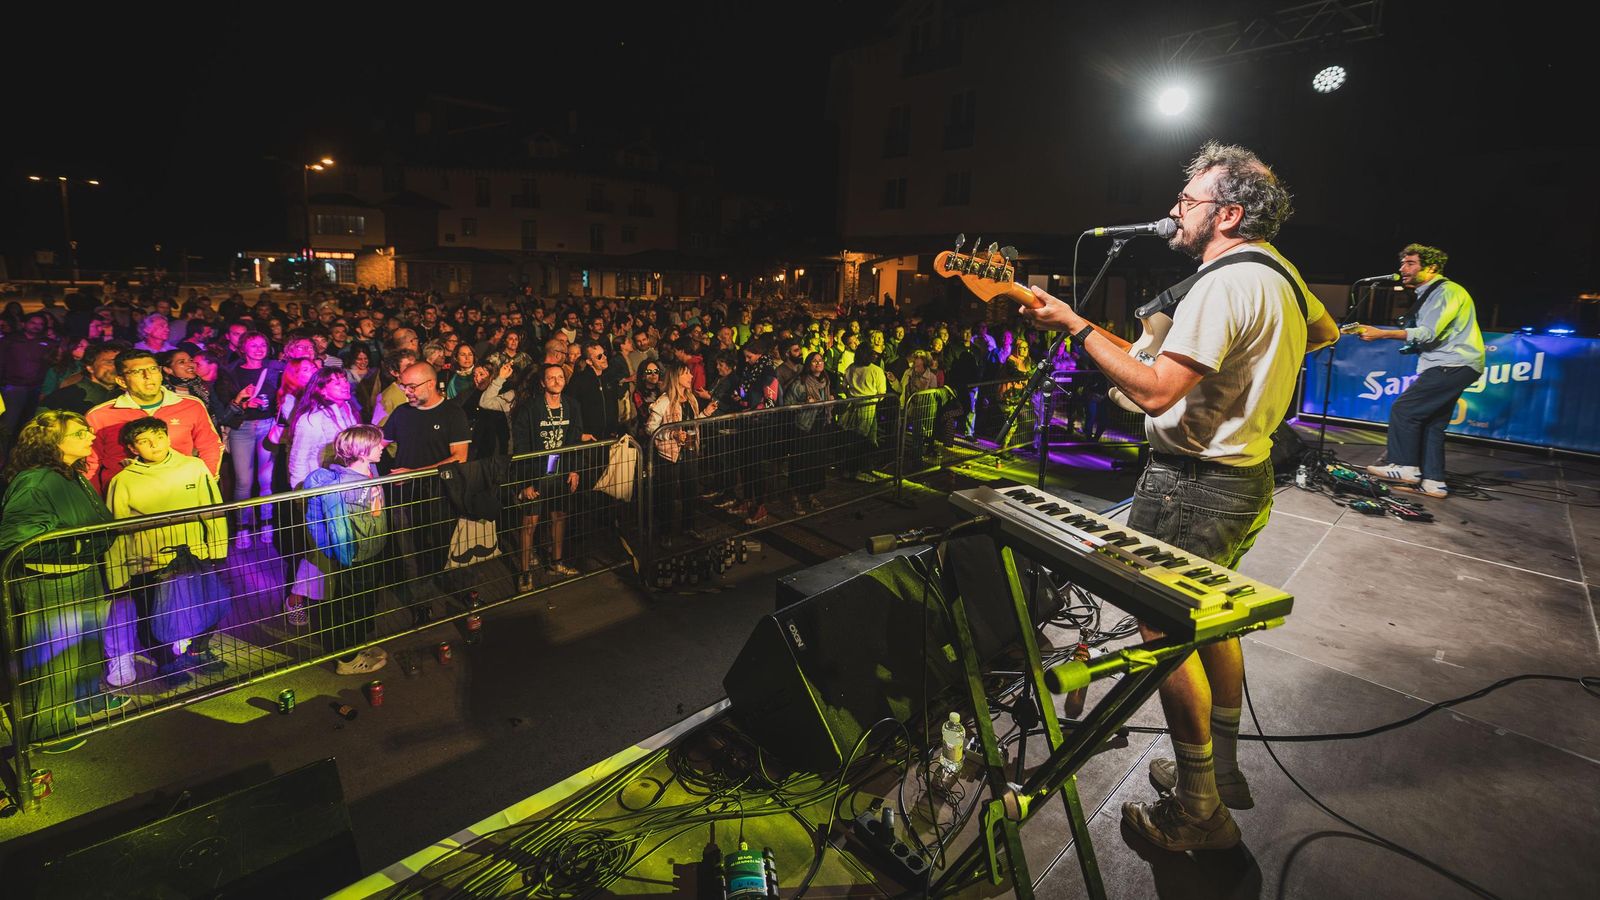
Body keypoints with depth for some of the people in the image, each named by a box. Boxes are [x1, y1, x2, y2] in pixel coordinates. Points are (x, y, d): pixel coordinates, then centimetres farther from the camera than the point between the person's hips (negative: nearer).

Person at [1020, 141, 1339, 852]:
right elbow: (1327, 333, 31)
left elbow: (1154, 390, -29)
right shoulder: (1280, 271, 11)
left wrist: (1074, 325, -24)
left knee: (1165, 634, 0)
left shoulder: (1225, 282, -21)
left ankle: (1200, 814, 13)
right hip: (1248, 476, 10)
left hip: (1194, 484, -10)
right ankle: (1222, 770, 37)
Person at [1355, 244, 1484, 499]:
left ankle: (1404, 468, -6)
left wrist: (1382, 334, -29)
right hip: (1451, 366, 10)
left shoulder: (1447, 291, -10)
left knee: (1403, 410, -13)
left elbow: (1428, 333, -22)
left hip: (1452, 365, -10)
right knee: (1431, 423, 7)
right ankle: (1433, 482, 8)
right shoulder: (1428, 294, 20)